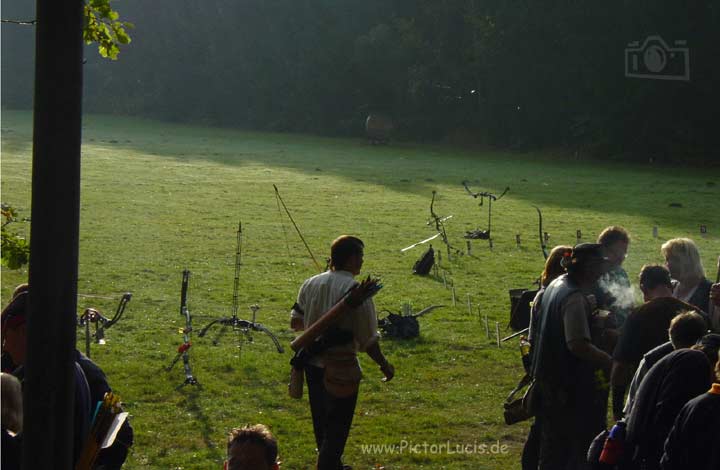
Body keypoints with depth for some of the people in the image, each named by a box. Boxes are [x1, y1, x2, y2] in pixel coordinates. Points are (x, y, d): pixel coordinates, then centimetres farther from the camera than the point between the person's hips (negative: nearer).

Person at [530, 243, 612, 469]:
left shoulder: (557, 284, 7)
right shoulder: (575, 299, -23)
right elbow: (578, 345, -32)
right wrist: (611, 362, -24)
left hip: (547, 379, 10)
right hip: (570, 387, -10)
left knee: (553, 443, 19)